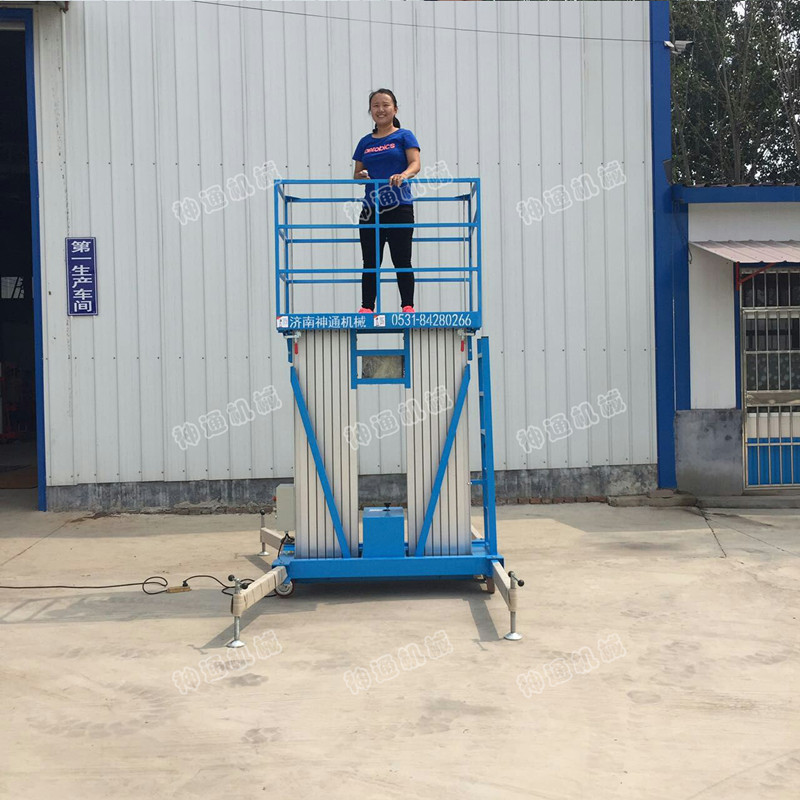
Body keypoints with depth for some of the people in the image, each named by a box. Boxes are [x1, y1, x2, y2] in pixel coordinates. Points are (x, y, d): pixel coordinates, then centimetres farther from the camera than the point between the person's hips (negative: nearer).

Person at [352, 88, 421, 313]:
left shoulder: (404, 136, 3)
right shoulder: (365, 142, 14)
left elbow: (415, 163, -11)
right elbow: (356, 174, 17)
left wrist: (403, 175, -32)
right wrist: (361, 176, -7)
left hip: (399, 208, -4)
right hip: (371, 210, 4)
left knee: (402, 261, -2)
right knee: (370, 262, 5)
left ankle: (408, 307, 3)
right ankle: (366, 308, 9)